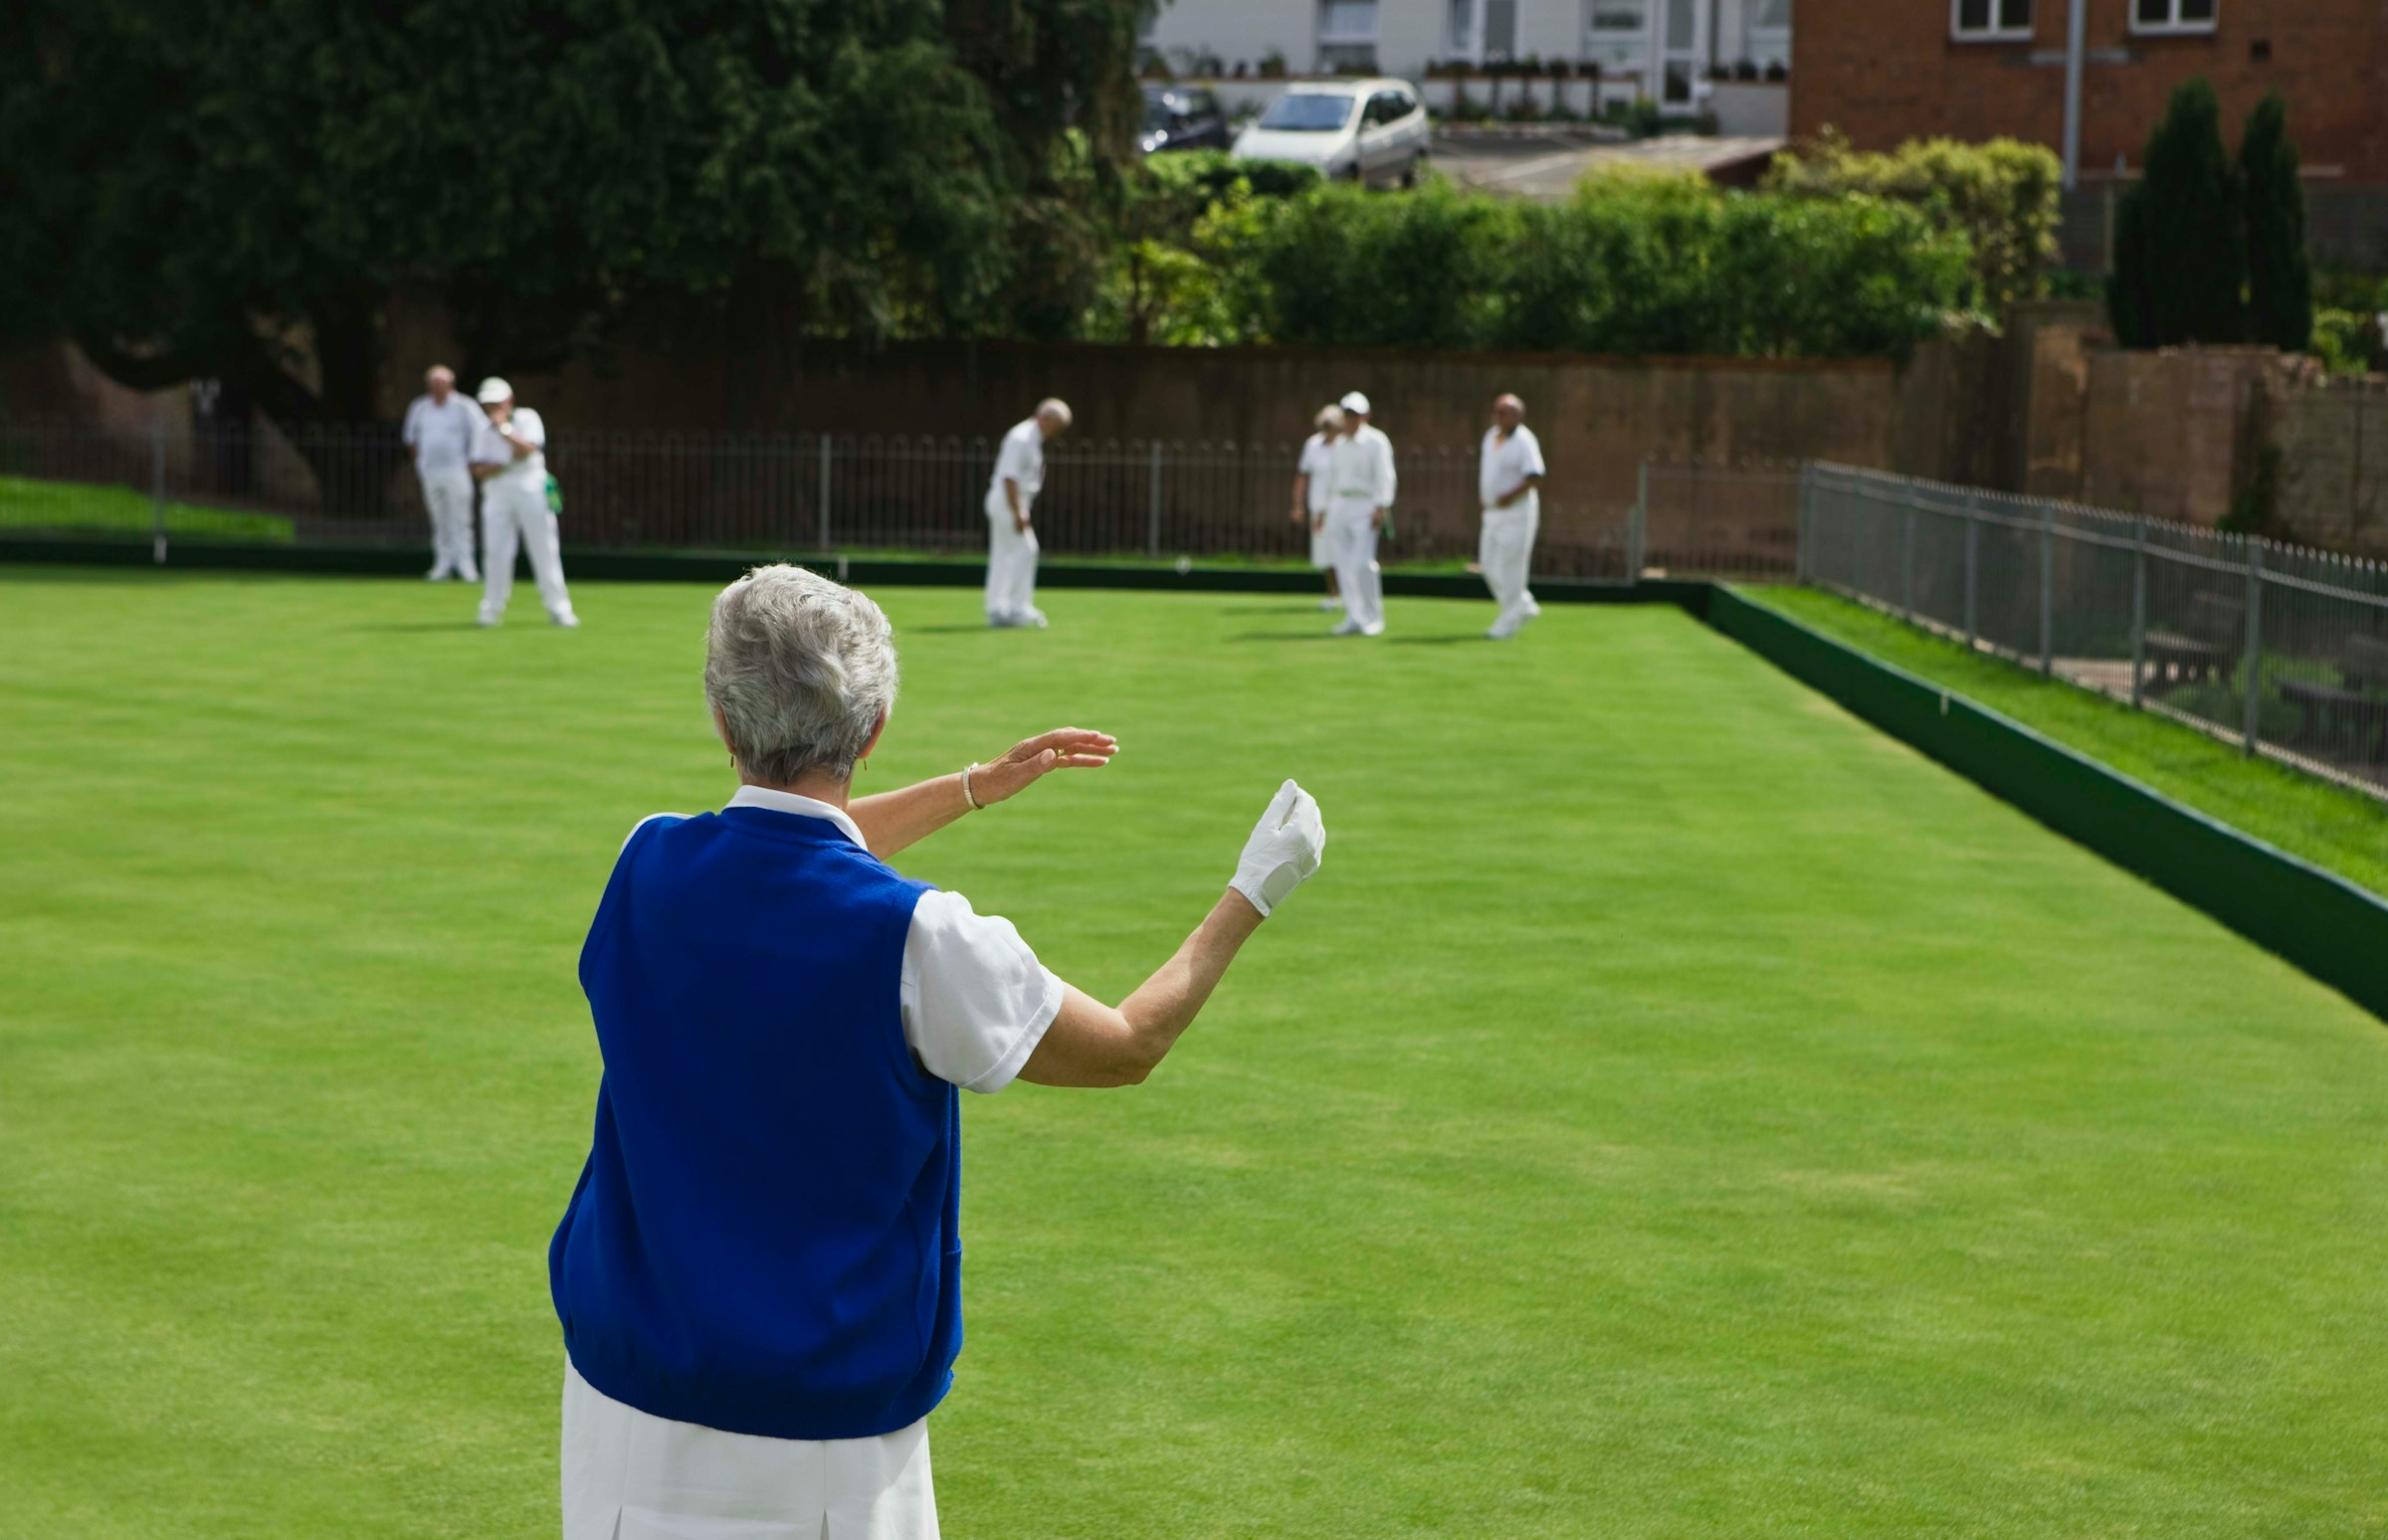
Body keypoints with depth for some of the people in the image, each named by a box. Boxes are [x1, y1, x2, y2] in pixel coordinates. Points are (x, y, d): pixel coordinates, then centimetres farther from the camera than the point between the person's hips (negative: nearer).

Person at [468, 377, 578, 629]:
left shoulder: (527, 418, 1)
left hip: (531, 492, -3)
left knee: (544, 550, -5)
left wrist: (504, 428, -18)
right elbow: (479, 469, 0)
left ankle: (558, 608, -3)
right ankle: (492, 608, 6)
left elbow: (528, 449, -16)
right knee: (496, 551, -2)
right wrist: (507, 464, -15)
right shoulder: (485, 430, 10)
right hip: (498, 495, 3)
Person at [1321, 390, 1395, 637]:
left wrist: (1380, 507, -20)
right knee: (1344, 566, 2)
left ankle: (1373, 618, -5)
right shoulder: (1338, 446, 16)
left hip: (1365, 507, -6)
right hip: (1338, 506, 6)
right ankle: (1354, 618, 7)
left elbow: (1385, 477, -10)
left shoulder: (1376, 441, -3)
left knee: (1362, 564, -16)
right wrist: (1324, 511, 17)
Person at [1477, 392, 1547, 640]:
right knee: (1490, 566, 9)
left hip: (1517, 511, -9)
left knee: (1509, 567, -7)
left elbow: (1535, 477, -22)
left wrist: (1511, 495, -27)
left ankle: (1509, 622, 0)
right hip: (1492, 512, 9)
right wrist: (1481, 490, 14)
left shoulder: (1524, 441, -14)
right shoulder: (1491, 436, 11)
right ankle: (1524, 607, 23)